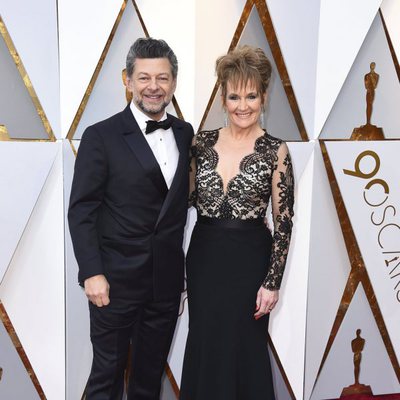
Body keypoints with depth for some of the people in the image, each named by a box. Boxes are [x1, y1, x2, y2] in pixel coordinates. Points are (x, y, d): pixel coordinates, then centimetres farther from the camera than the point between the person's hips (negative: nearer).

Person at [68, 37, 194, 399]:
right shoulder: (101, 136, -9)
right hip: (116, 280, -4)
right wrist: (92, 274, -15)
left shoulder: (185, 133, 6)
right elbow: (81, 211, -10)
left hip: (167, 279, 4)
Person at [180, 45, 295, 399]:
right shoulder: (202, 142, 2)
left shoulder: (275, 151, -8)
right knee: (204, 345, 16)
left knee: (244, 349, 10)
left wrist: (272, 282, -10)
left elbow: (284, 221, -8)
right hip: (203, 257, 4)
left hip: (249, 260, -3)